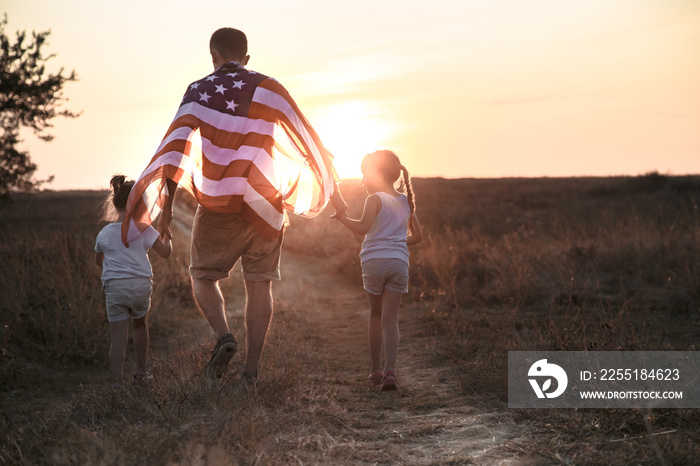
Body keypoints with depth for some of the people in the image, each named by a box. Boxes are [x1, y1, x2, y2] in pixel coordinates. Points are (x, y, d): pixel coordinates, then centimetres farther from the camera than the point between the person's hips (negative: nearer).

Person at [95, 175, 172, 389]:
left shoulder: (104, 233, 9)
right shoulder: (143, 228, -1)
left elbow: (98, 260, 24)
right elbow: (165, 252, -2)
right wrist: (166, 234, 17)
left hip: (114, 287, 1)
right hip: (140, 285, -1)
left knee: (119, 336, -2)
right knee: (140, 324, 25)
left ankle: (117, 380, -15)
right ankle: (140, 371, 32)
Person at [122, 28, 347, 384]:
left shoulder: (199, 92, 1)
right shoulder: (269, 89, 3)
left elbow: (177, 148, -10)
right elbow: (306, 142, 3)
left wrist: (166, 205, -12)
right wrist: (334, 194, 11)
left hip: (217, 207, -1)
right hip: (265, 205, 1)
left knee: (203, 277, 14)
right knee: (259, 285, 7)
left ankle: (223, 336, -12)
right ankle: (252, 368, 3)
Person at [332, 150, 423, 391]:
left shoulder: (375, 199, -3)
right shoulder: (406, 202, 14)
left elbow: (362, 228, -18)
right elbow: (417, 235, 20)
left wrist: (341, 217, -6)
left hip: (374, 261, -3)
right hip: (399, 262, 3)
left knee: (376, 315, 14)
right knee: (390, 318, 0)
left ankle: (376, 369, 19)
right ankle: (390, 371, -15)